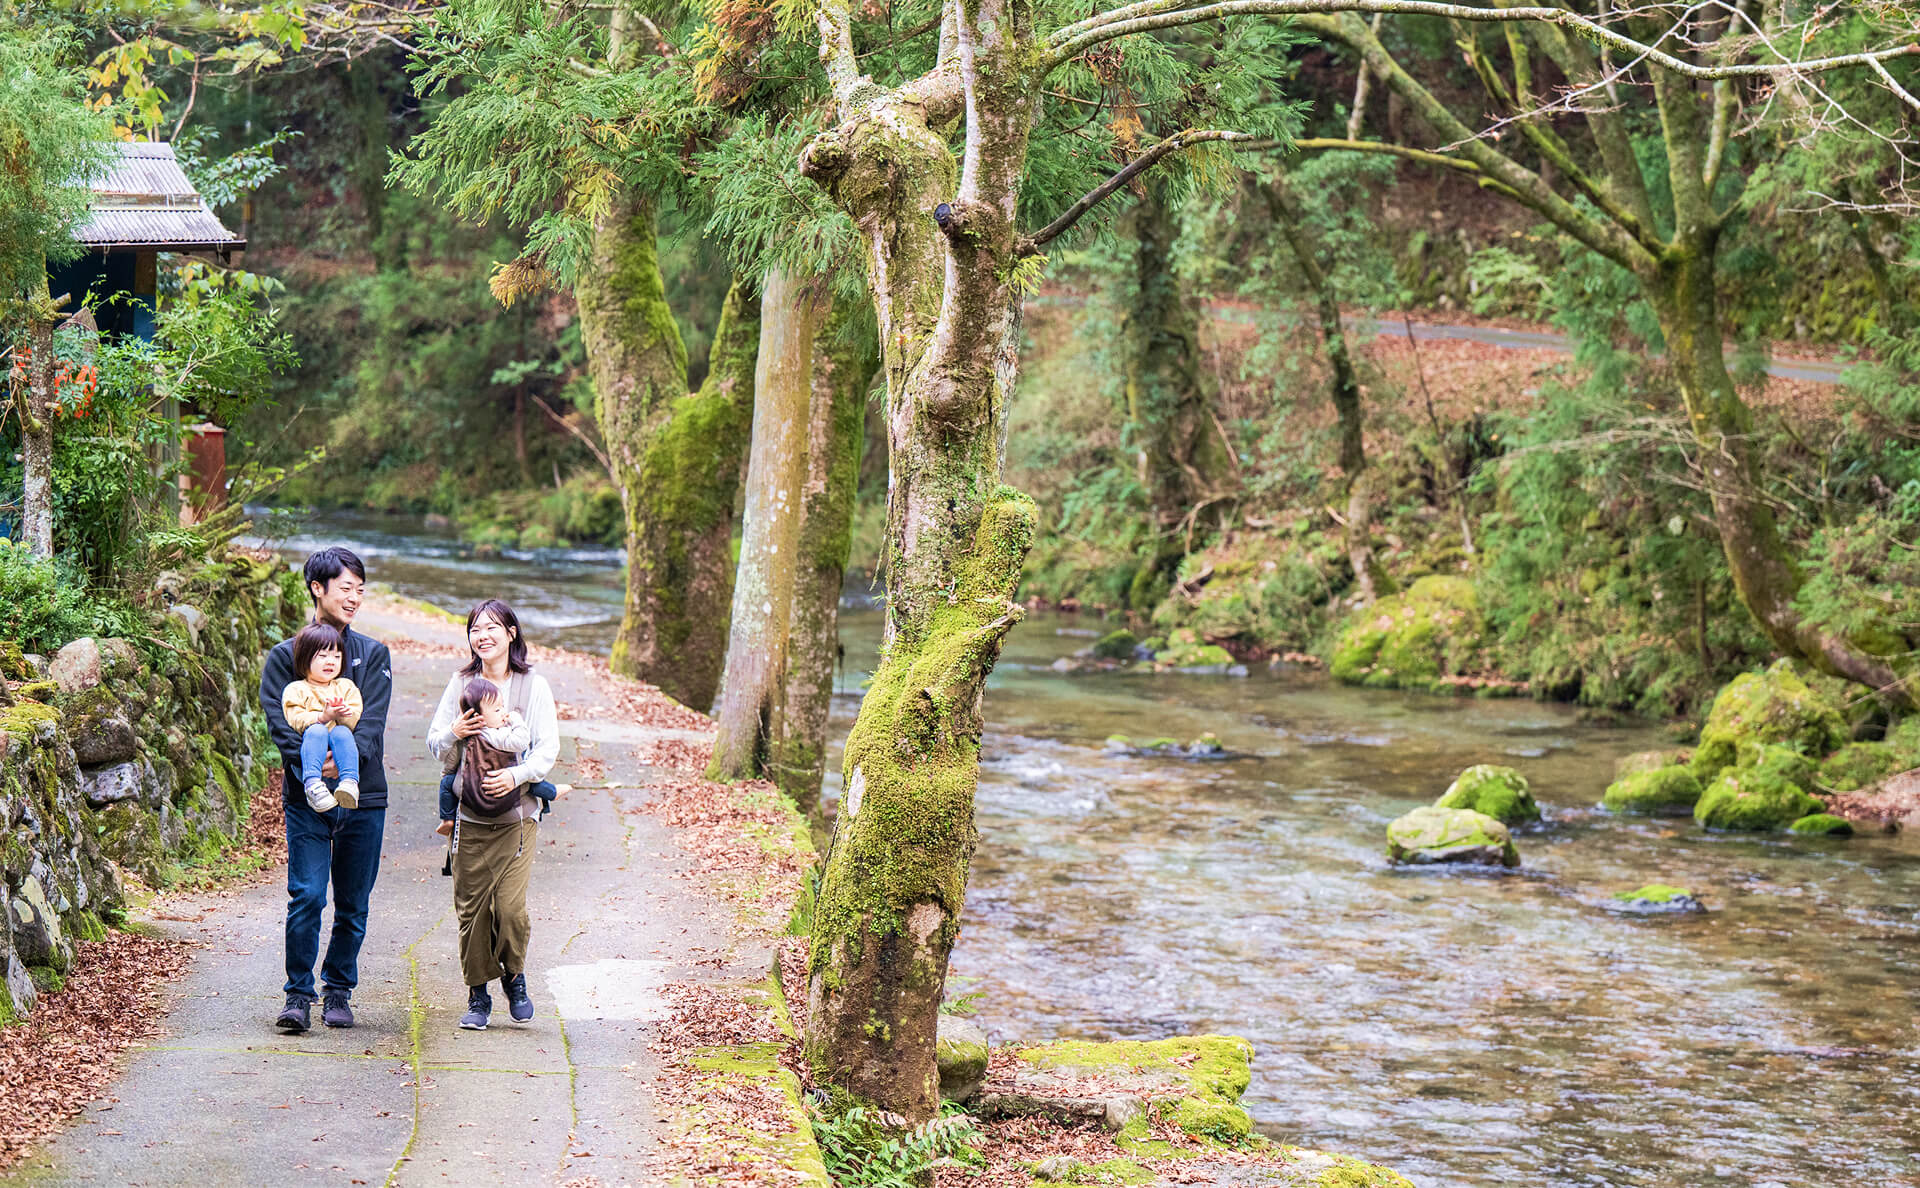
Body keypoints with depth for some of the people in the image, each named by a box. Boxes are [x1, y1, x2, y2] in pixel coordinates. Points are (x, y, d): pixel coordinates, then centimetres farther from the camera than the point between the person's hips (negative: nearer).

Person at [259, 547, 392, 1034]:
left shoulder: (373, 655, 11)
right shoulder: (285, 656, 6)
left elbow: (373, 721, -2)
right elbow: (280, 722, -4)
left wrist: (346, 758, -20)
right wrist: (309, 766, -20)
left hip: (363, 795, 2)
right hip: (307, 799, -2)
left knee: (353, 904, 6)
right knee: (307, 896, -11)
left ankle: (339, 992, 19)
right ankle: (299, 995, -3)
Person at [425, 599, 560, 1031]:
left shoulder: (533, 685, 2)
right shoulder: (460, 684, 9)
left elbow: (548, 748, -2)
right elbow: (434, 743, 12)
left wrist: (516, 775, -19)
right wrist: (455, 733, -11)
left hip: (518, 812, -2)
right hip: (469, 813, 2)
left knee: (510, 905, -12)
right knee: (471, 906, 0)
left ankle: (514, 976, 15)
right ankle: (478, 994, 13)